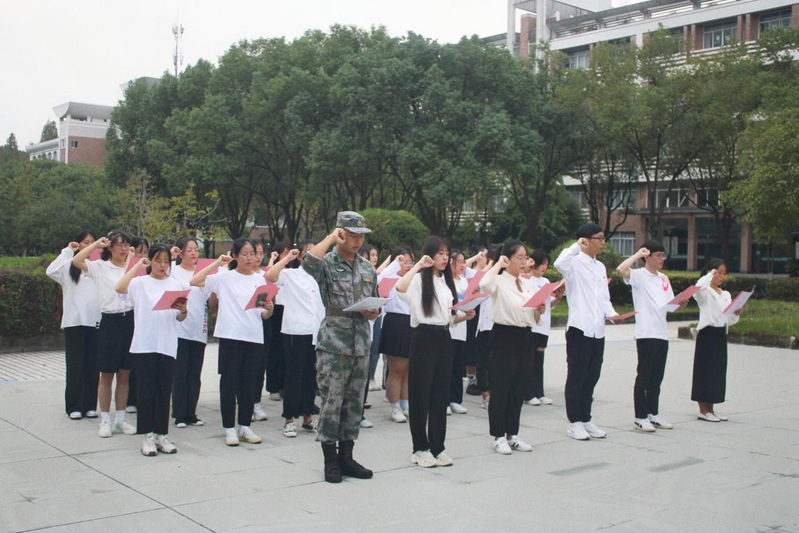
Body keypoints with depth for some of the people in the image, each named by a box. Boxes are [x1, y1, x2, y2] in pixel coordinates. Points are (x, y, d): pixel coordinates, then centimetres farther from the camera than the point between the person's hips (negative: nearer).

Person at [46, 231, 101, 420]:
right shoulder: (69, 265, 4)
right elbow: (51, 271, -15)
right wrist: (67, 251, -9)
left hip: (95, 320, 2)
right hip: (74, 321, -2)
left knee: (92, 365, 7)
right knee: (75, 364, 2)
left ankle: (90, 405, 15)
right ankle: (74, 406, 8)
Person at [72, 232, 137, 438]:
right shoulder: (100, 267, 0)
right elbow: (76, 261, -14)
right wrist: (96, 244, -8)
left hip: (130, 320, 3)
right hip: (110, 321, -3)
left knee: (124, 374, 9)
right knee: (107, 375, 4)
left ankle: (120, 419, 18)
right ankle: (105, 420, 13)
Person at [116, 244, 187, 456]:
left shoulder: (175, 285, 11)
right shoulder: (140, 283, 2)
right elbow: (120, 288, -19)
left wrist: (183, 310, -10)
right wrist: (137, 266, -11)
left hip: (167, 346, 3)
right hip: (144, 345, -2)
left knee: (164, 392, 6)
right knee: (147, 391, 0)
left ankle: (161, 435, 14)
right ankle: (148, 436, 6)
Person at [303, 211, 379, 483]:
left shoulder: (368, 268, 12)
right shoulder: (327, 264, -6)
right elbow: (309, 262, -30)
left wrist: (373, 313, -2)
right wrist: (331, 238, -19)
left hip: (361, 346, 6)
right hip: (333, 346, -6)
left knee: (354, 404, 11)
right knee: (331, 404, -1)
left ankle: (346, 457, 21)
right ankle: (330, 461, 11)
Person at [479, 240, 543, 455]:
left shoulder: (528, 284, 14)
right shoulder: (499, 281, -6)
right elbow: (484, 285, -32)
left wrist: (539, 311, -2)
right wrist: (498, 264, -20)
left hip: (525, 338, 7)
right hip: (504, 336, -7)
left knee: (518, 388, 11)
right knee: (501, 387, -1)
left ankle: (512, 434, 21)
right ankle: (499, 437, 8)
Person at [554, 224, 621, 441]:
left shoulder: (600, 267, 17)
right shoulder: (575, 262, -8)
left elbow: (604, 297, 19)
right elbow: (559, 263, -32)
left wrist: (611, 313, 0)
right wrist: (577, 246, -20)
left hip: (598, 329, 7)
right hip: (579, 328, -7)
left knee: (591, 378, 12)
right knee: (576, 377, 1)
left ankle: (586, 419, 22)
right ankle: (574, 422, 9)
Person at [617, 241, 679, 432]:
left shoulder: (664, 278, 17)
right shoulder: (638, 275, -5)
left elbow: (671, 303, 21)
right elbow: (621, 269, -26)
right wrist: (638, 254, -14)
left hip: (662, 333, 7)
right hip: (646, 333, -7)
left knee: (657, 377, 13)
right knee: (644, 376, -2)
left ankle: (653, 414, 22)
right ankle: (640, 417, 3)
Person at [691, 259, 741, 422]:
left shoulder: (725, 295, 14)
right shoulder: (705, 292, -6)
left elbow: (730, 321, 13)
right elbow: (699, 287, -34)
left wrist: (737, 313, -5)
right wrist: (710, 275, -23)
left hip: (721, 335, 7)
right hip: (707, 334, -7)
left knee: (718, 371, 9)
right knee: (705, 370, -3)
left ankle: (711, 409, 17)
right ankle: (703, 410, 3)